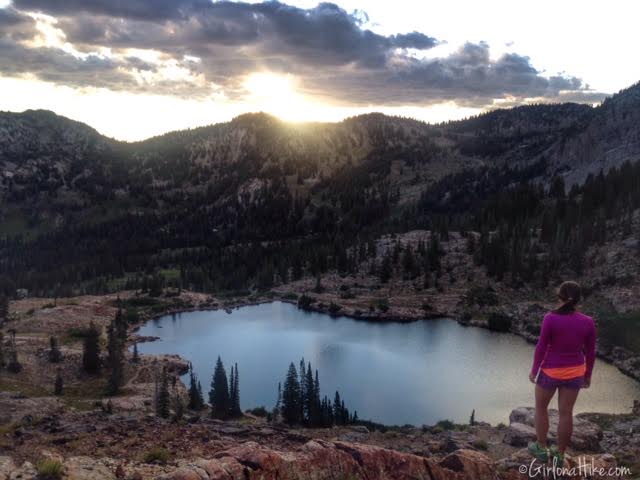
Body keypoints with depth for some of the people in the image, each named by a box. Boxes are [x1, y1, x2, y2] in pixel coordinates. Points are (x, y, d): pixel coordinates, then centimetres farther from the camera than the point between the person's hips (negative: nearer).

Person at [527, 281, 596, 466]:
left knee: (540, 407, 18)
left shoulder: (550, 319, -21)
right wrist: (588, 374, 14)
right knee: (566, 412, 14)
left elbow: (541, 347, -15)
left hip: (550, 371, -3)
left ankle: (541, 448, 26)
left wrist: (534, 370, -2)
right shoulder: (588, 322, -10)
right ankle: (559, 454, 25)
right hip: (574, 373, 3)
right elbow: (590, 352, -1)